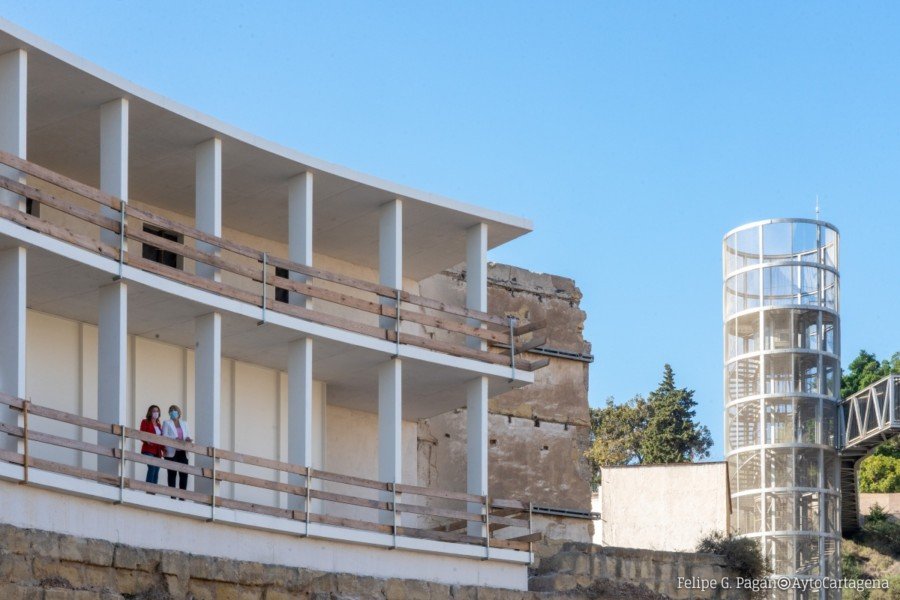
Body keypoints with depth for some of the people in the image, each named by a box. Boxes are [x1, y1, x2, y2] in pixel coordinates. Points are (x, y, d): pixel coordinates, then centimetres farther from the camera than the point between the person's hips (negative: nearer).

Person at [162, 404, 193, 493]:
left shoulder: (184, 423, 20)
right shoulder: (167, 423, 9)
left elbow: (188, 435, 15)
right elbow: (164, 436, -4)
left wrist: (188, 439, -9)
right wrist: (175, 438, -20)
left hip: (182, 452, 3)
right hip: (172, 452, -3)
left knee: (184, 474, -4)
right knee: (172, 474, -4)